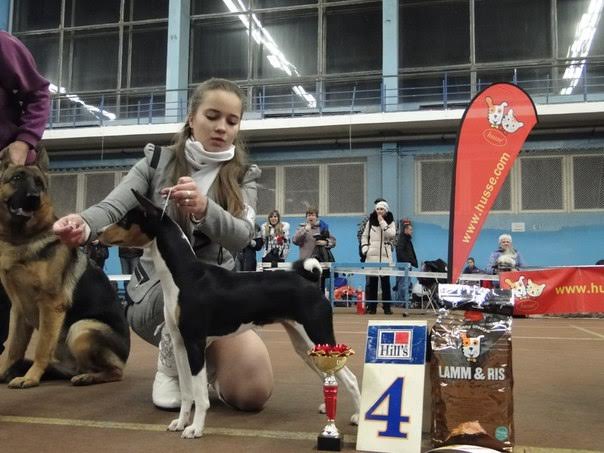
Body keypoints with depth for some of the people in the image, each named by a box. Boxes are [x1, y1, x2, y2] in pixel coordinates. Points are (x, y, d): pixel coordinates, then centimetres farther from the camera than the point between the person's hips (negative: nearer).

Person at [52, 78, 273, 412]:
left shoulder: (243, 176, 3)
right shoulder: (158, 162, 2)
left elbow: (242, 236, -15)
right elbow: (113, 208, -11)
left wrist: (203, 208, -38)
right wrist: (83, 225, -37)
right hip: (154, 291, -1)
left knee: (253, 391, -20)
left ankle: (204, 360, 16)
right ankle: (171, 366, -6)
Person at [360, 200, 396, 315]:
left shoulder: (391, 223, 7)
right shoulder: (370, 222, 11)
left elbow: (391, 235, -12)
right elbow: (365, 236, 14)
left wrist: (382, 222, -12)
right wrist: (365, 249, 0)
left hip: (385, 258, -1)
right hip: (371, 257, 1)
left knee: (385, 282, 0)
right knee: (371, 282, 0)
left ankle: (387, 307, 7)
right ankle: (371, 307, 6)